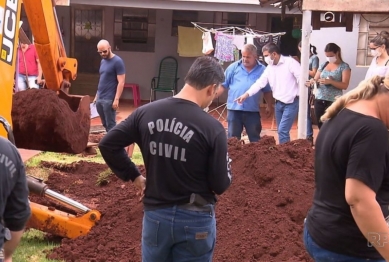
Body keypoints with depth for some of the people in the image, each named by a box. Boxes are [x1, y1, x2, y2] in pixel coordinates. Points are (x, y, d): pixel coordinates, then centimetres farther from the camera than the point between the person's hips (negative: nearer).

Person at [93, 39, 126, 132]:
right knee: (105, 124, 13)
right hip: (99, 99, 8)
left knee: (110, 125, -2)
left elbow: (121, 82, -14)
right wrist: (96, 96, 18)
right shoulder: (103, 61, 13)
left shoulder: (117, 62, -10)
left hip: (109, 100, -8)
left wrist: (116, 99, -19)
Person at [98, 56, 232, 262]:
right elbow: (220, 185, -11)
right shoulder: (212, 128, -17)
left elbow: (108, 144, 0)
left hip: (155, 214, 3)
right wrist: (226, 165, 10)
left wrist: (134, 176, 9)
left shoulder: (146, 113, -5)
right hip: (195, 219, -3)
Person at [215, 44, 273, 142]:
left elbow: (267, 90, 9)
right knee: (233, 137, 9)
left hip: (252, 110, 0)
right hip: (234, 108, 0)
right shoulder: (233, 67, 2)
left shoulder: (262, 70, 4)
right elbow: (223, 85, 2)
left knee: (255, 138, 9)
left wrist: (269, 106, 3)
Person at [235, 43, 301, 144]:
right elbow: (260, 83, 4)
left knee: (282, 130, -12)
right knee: (281, 131, 11)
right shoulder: (269, 68, 9)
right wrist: (246, 94, -8)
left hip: (291, 103, -7)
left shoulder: (290, 62, -11)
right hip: (279, 103, 7)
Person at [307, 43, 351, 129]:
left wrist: (330, 81, -23)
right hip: (319, 99, 5)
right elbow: (315, 79, 14)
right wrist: (313, 81, -11)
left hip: (334, 101, -5)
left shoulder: (344, 66, -1)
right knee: (321, 125, 8)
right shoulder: (323, 65, 13)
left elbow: (345, 85, -10)